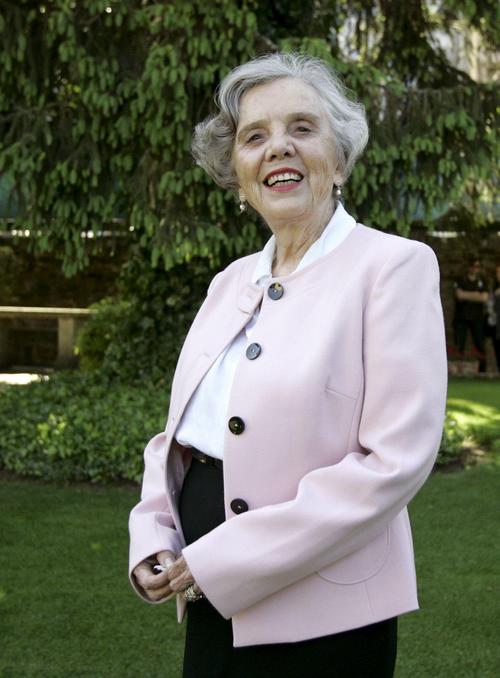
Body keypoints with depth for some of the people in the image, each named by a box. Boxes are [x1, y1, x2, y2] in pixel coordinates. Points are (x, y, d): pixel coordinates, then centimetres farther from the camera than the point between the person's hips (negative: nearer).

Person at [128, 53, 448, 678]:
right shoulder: (232, 281, 10)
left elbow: (396, 458, -18)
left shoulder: (394, 265, -10)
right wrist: (151, 535, -4)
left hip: (322, 621, -5)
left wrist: (230, 559, -18)